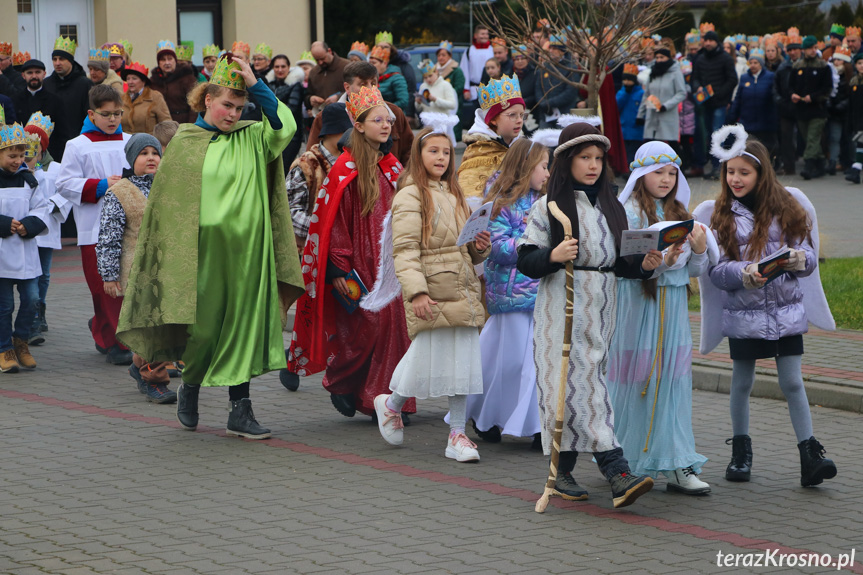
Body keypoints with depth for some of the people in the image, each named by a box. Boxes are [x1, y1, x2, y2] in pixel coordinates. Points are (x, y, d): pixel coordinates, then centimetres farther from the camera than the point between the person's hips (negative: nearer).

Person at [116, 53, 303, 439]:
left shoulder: (251, 139, 7)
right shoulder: (183, 143, 2)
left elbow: (284, 126, -11)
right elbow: (165, 199, 4)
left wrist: (254, 83, -14)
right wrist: (172, 249, 0)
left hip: (245, 249, 2)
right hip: (202, 248, -2)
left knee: (243, 325, 1)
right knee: (203, 326, 1)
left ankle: (240, 411, 5)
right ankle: (189, 387, 30)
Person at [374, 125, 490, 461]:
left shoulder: (454, 194, 19)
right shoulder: (410, 196, -5)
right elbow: (405, 250, -14)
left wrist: (480, 247, 4)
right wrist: (416, 291, -23)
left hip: (462, 291, 7)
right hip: (430, 295, -7)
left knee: (463, 360, 4)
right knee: (426, 358, -4)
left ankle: (457, 435, 10)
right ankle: (391, 404, 25)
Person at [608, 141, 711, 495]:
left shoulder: (679, 214, 13)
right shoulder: (628, 213, -5)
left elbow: (694, 271, 13)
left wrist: (700, 250, -8)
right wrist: (661, 260, -29)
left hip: (673, 307, 5)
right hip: (637, 305, -5)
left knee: (673, 382, 1)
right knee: (635, 381, -2)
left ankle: (676, 466, 0)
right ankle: (622, 462, 13)